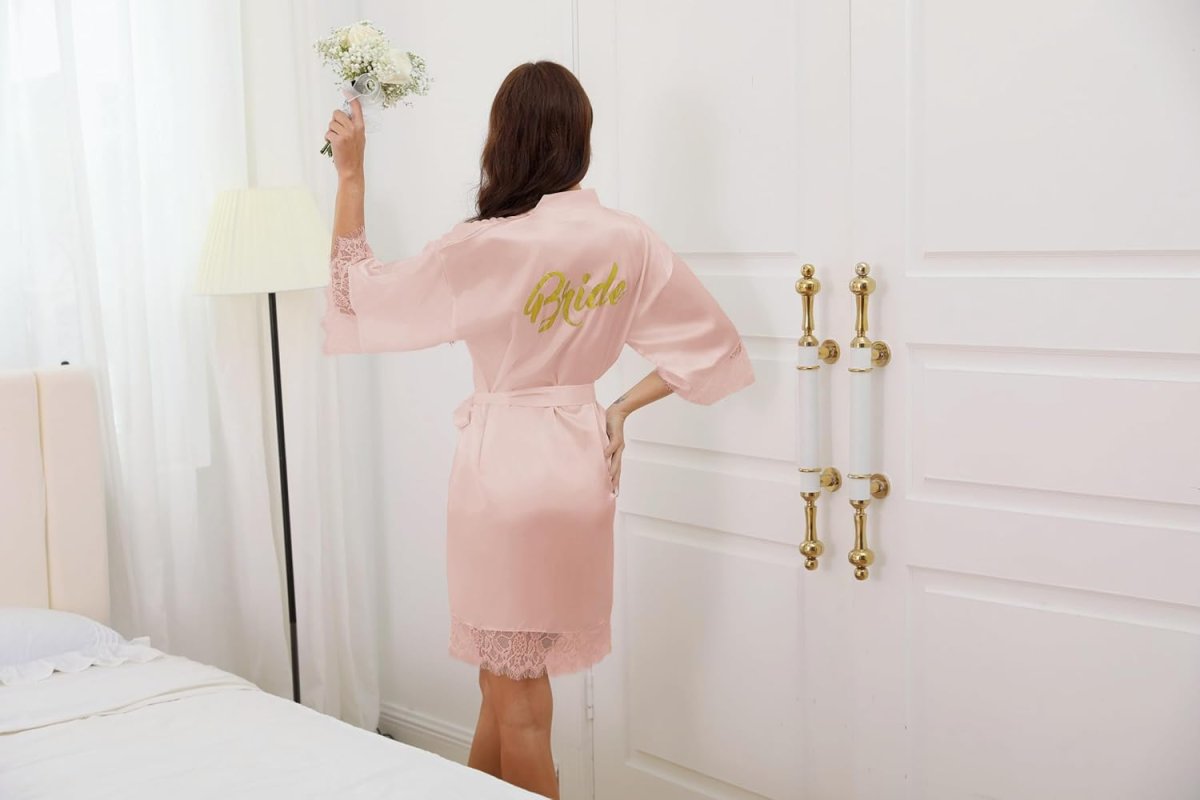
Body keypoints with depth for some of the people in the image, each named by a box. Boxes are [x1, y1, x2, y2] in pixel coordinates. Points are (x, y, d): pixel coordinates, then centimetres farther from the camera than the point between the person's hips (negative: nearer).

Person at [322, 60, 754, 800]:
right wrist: (623, 407, 8)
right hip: (580, 459, 6)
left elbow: (358, 289, -6)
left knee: (516, 694, 7)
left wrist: (351, 173, -1)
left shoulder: (487, 247, -18)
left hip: (507, 463, -6)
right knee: (509, 673, 20)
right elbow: (711, 341, 5)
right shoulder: (630, 241, -2)